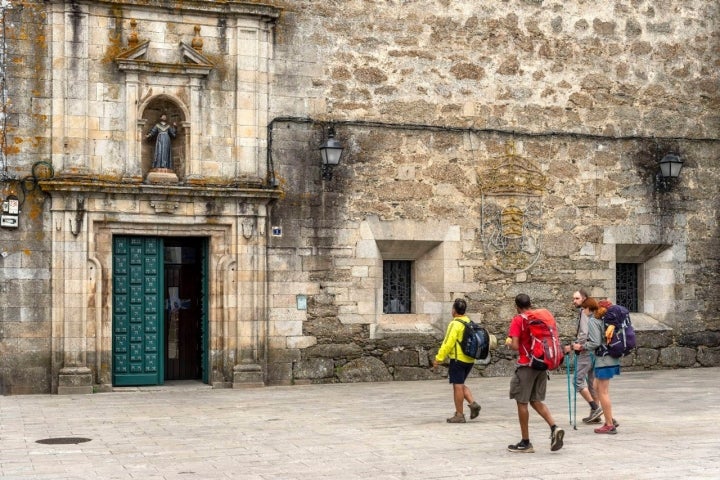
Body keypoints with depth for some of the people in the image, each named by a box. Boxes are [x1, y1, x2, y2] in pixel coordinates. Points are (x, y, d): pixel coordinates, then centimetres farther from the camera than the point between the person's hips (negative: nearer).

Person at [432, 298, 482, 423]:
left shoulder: (455, 324, -13)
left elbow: (448, 343, -18)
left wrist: (439, 358, -12)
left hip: (458, 359, -8)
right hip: (470, 360, 8)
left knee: (457, 386, -1)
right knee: (461, 384, 20)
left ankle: (459, 415, 2)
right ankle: (473, 403, 1)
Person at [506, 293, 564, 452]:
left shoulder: (517, 320, -9)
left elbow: (515, 346, -17)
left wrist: (509, 343, 5)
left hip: (526, 365, -6)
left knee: (522, 402, 4)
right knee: (536, 401, 15)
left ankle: (525, 443, 8)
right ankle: (554, 428, -7)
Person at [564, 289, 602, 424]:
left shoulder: (584, 312, -11)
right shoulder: (589, 312, 17)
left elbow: (584, 334, -20)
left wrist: (571, 346, -14)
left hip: (586, 352, -10)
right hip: (593, 351, 10)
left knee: (579, 380, -6)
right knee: (591, 382, 12)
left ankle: (595, 408, -9)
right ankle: (595, 413, 14)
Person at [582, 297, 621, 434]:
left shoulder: (593, 321, -12)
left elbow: (595, 343, -18)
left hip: (603, 360, -9)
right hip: (612, 359, 9)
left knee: (603, 392, -1)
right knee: (597, 387, 18)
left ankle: (609, 425, 4)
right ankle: (610, 419, 19)